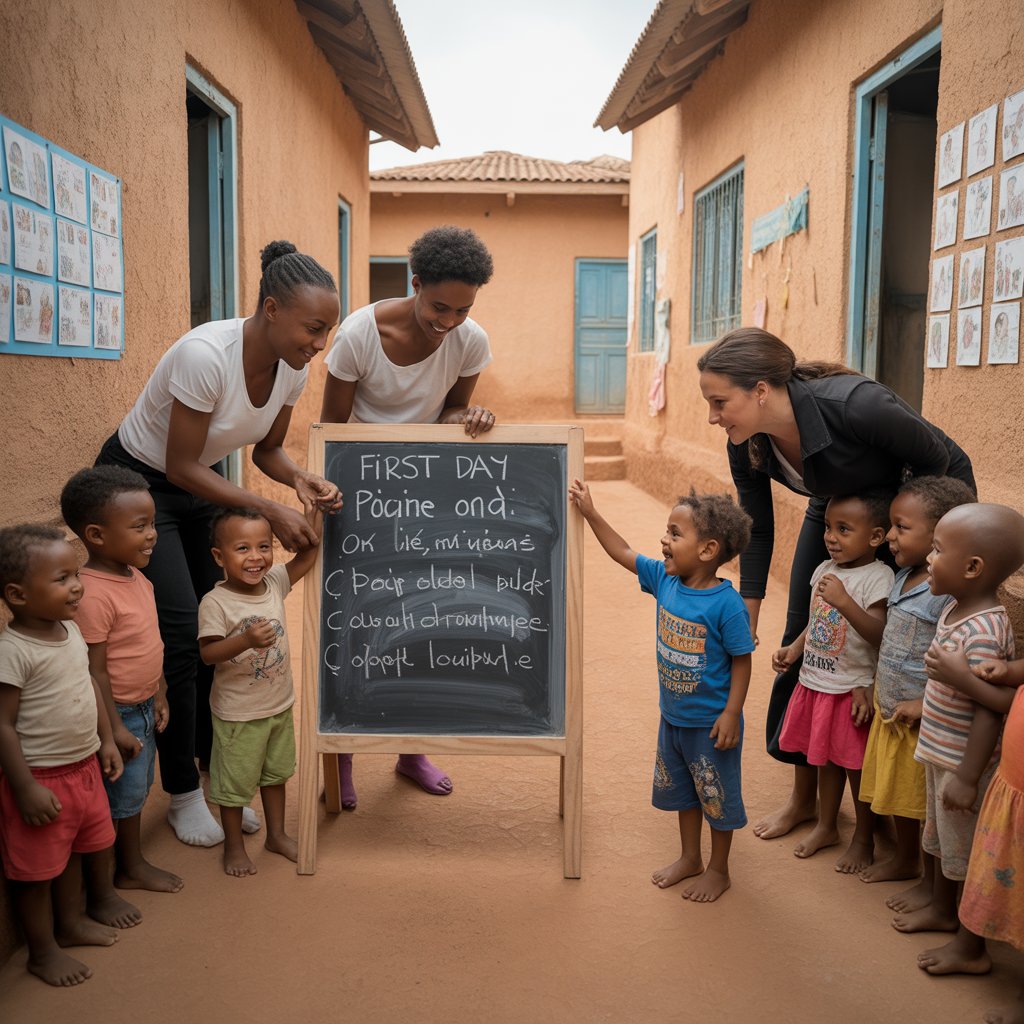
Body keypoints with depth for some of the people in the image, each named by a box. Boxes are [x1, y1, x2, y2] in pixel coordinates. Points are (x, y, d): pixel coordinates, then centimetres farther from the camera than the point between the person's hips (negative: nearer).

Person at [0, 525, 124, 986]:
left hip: (84, 767, 8)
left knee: (72, 851, 25)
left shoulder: (71, 630, 0)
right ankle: (42, 951, 27)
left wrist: (107, 740, 14)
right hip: (41, 778, -8)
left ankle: (72, 922, 45)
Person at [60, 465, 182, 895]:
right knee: (121, 795, 8)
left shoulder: (138, 578, 1)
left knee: (136, 790, 22)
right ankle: (117, 873, 28)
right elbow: (94, 671, -25)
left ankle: (133, 863, 40)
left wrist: (159, 696, 14)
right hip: (118, 714, -9)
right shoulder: (94, 595, -28)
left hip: (144, 708, 9)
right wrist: (115, 728, -20)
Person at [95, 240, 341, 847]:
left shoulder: (292, 367, -12)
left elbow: (268, 449, 2)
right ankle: (183, 795, 6)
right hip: (138, 482, -6)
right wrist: (271, 511, -31)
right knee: (181, 632, -12)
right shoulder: (206, 355, -34)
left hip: (199, 484, 7)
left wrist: (300, 479, -20)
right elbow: (180, 466, -27)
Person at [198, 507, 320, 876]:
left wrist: (317, 510, -12)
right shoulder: (215, 603, -22)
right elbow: (208, 653, -24)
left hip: (280, 705, 6)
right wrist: (246, 640, -40)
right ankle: (234, 846, 33)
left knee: (276, 773, 23)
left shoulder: (275, 583, -6)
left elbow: (306, 555, -3)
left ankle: (276, 834, 42)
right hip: (237, 713, -6)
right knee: (235, 781, 12)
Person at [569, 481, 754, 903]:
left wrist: (731, 714, -20)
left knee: (718, 796, 13)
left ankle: (718, 870, 34)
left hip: (711, 724, -7)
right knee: (680, 788, 24)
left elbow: (742, 660, -18)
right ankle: (690, 858, 45)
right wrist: (590, 513, 0)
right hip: (673, 717, 7)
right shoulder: (665, 579, -8)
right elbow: (623, 553, 3)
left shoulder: (727, 603, -26)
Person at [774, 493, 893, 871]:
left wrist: (845, 601, -38)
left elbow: (879, 635, -28)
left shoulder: (878, 577, -18)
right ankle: (826, 826, 38)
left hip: (853, 690, -7)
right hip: (815, 682, 7)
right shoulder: (824, 570, 4)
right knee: (825, 758, 21)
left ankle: (863, 839, 28)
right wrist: (793, 649, 3)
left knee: (857, 766, 9)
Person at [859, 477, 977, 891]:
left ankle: (932, 881, 28)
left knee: (927, 804, 9)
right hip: (889, 711, 9)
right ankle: (904, 860, 44)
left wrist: (924, 706, -25)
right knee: (898, 792, 24)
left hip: (923, 718, -9)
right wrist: (877, 687, 15)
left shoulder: (949, 591, -26)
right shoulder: (903, 576, 3)